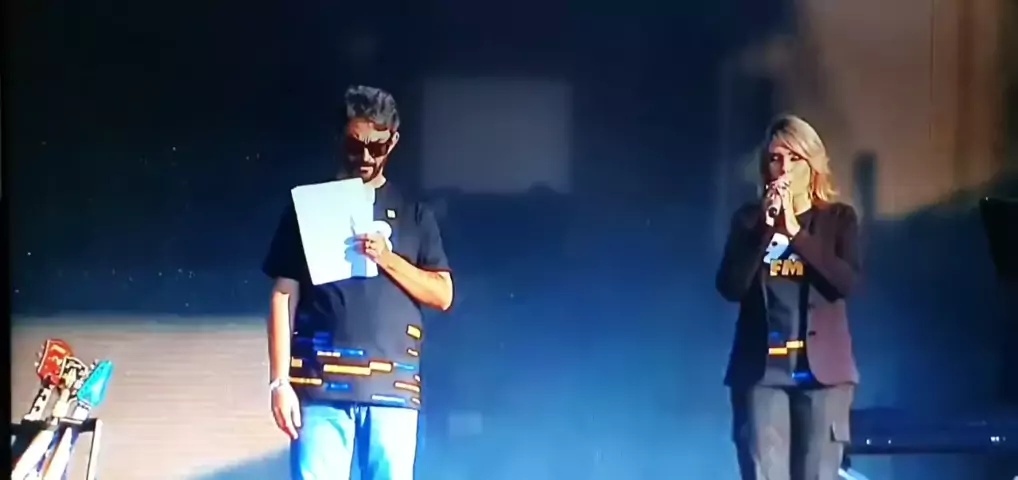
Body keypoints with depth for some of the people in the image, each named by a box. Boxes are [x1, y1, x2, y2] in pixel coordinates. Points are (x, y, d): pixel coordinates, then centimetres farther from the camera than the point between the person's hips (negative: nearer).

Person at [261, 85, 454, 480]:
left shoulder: (413, 214, 14)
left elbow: (442, 295, 8)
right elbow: (284, 296, 5)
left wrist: (387, 258, -7)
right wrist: (279, 380, -3)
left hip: (392, 387, 1)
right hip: (321, 384, -1)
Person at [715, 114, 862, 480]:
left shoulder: (839, 218, 7)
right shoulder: (749, 218, 8)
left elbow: (847, 282, -9)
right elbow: (730, 287, -5)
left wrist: (796, 232, -16)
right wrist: (765, 228, -14)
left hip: (821, 369, 0)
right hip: (762, 369, 0)